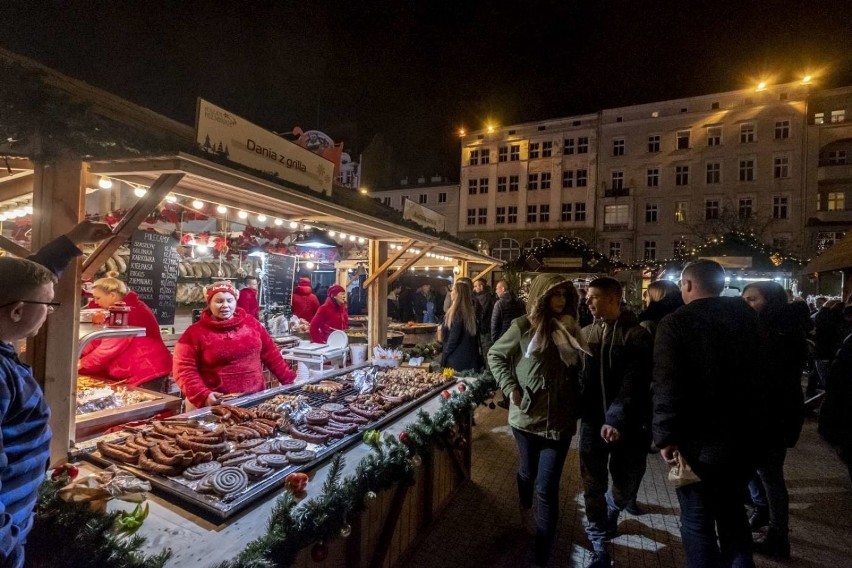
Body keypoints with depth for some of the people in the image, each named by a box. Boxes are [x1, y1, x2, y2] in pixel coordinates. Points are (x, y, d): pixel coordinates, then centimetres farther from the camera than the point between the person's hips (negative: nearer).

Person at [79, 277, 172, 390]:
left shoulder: (129, 311, -19)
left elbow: (110, 347, -19)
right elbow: (102, 339, 15)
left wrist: (81, 364, -8)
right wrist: (78, 354, 5)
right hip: (140, 371, 10)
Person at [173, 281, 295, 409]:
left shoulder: (251, 323, 6)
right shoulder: (195, 332, -2)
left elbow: (271, 353, 8)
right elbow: (184, 370, -5)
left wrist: (289, 379, 5)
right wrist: (203, 395, -19)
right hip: (219, 405, -2)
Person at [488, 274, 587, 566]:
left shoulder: (570, 329, 0)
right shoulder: (523, 326, -10)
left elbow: (577, 372, 11)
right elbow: (495, 355, 0)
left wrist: (579, 410, 4)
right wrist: (510, 387, -10)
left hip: (560, 420, 1)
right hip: (527, 416, -1)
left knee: (547, 488, 2)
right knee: (528, 471, 22)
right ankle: (525, 506, 55)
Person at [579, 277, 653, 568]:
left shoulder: (637, 335, -10)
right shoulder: (586, 333, 3)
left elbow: (633, 382, -17)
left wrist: (616, 418, -27)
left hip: (629, 424, -2)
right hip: (593, 420, 3)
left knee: (626, 486, 14)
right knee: (593, 488, 8)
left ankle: (609, 514, 48)